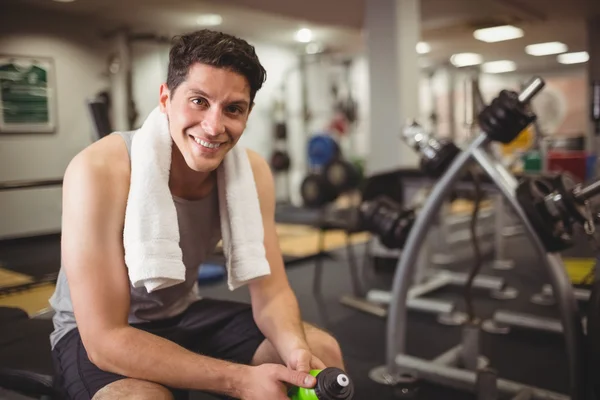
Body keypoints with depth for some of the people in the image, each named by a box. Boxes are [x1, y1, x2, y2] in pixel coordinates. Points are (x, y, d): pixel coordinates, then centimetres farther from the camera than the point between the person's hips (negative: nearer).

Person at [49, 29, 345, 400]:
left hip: (184, 315, 5)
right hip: (98, 335, -4)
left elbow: (270, 291, -11)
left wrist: (297, 351, -33)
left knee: (322, 351, -6)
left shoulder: (252, 170, -14)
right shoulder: (100, 172, -29)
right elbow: (106, 337, -31)